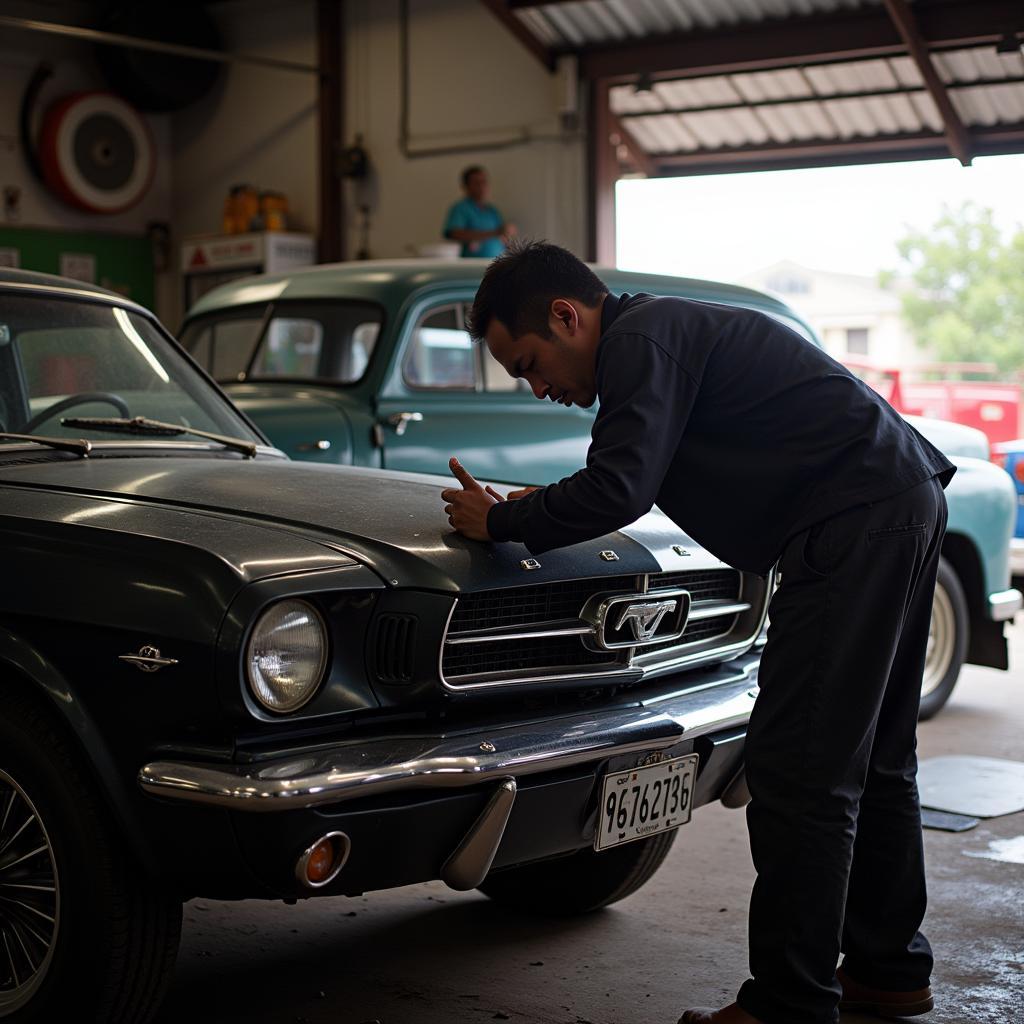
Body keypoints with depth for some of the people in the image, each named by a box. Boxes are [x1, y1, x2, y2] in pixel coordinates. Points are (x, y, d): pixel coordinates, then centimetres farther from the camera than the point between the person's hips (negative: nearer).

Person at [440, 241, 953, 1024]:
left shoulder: (641, 340, -10)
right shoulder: (667, 329, 21)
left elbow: (618, 493, -20)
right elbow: (633, 479, 31)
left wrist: (499, 523, -6)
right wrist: (539, 506, 17)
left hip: (855, 524, -11)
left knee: (798, 771, -8)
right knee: (870, 761, 18)